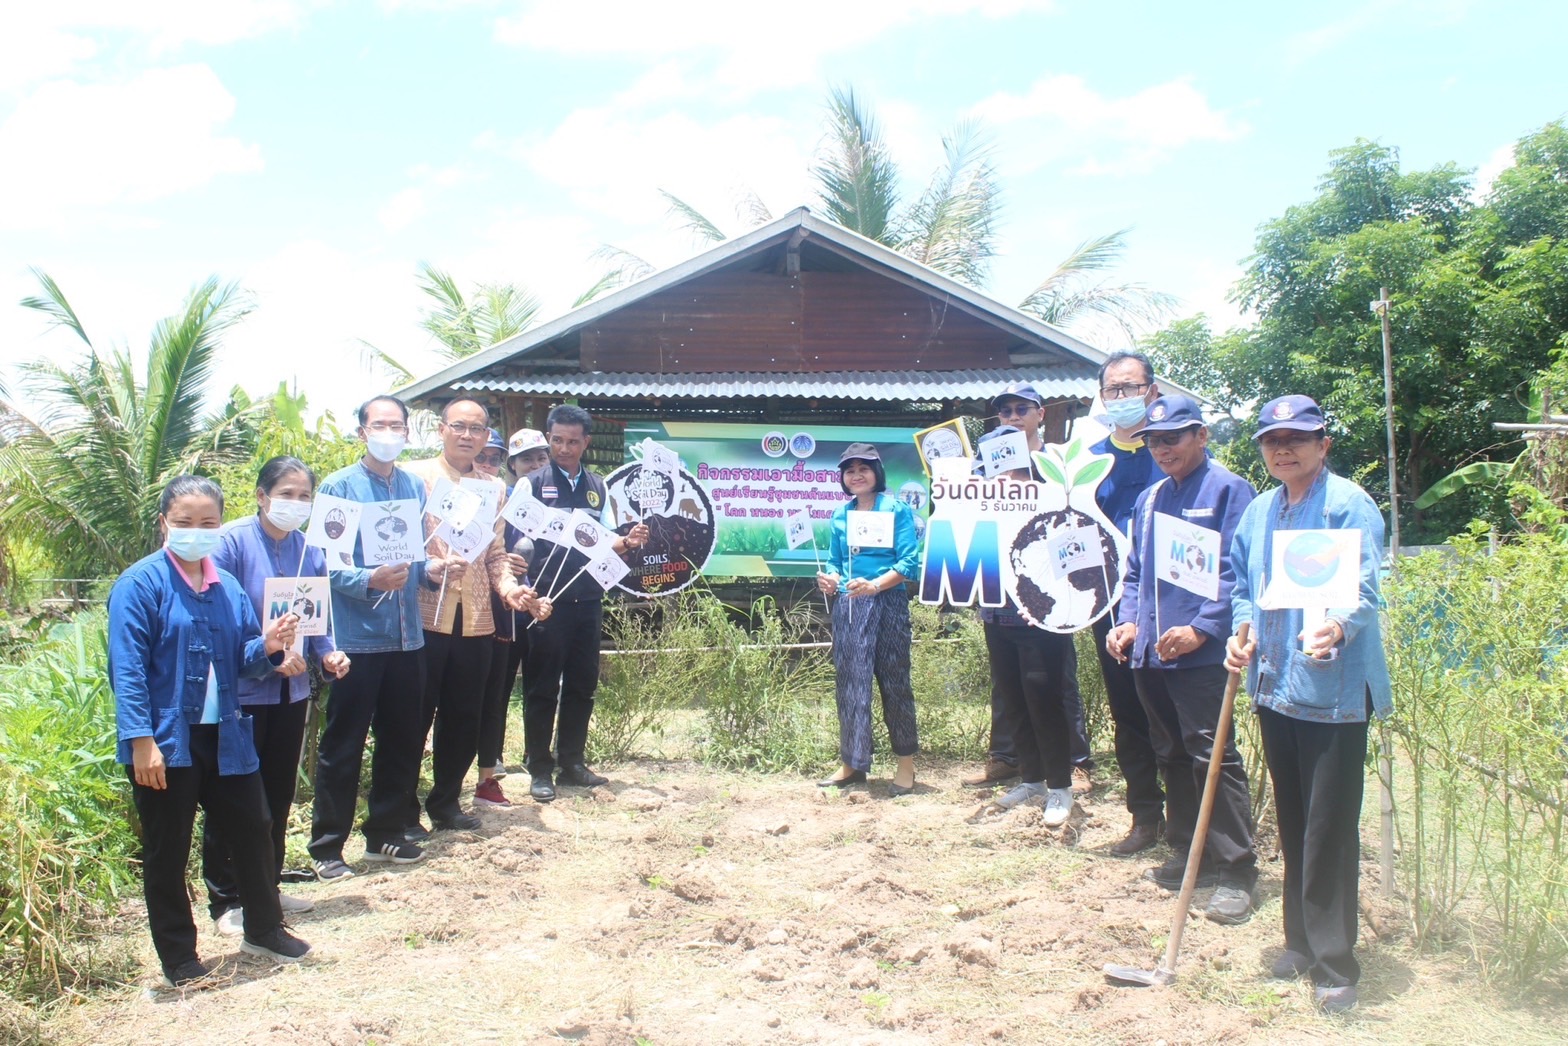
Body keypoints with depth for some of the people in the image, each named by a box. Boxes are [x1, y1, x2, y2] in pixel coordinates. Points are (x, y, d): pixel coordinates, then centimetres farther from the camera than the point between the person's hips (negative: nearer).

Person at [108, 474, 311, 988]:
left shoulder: (228, 587, 8)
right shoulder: (140, 584, -10)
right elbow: (127, 668, -15)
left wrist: (267, 646, -9)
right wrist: (142, 740, -21)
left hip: (225, 736, 6)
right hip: (165, 742, -6)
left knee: (253, 830, 13)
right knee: (167, 852, 7)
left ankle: (265, 930, 32)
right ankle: (179, 959, 22)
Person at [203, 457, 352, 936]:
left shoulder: (309, 551, 6)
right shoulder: (232, 542, -12)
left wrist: (328, 653, -6)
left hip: (291, 690, 6)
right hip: (242, 691, -6)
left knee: (279, 793, 16)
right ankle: (226, 900, 16)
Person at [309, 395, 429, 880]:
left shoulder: (416, 488, 11)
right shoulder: (339, 487, -5)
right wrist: (369, 580, -27)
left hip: (406, 636, 6)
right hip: (356, 636, -5)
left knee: (402, 740, 13)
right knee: (343, 745, 2)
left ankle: (385, 833, 28)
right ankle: (327, 846, 13)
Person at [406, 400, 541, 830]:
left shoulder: (493, 488, 14)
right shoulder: (415, 476, 0)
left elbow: (495, 553, 15)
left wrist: (508, 587, -4)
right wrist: (430, 569, -23)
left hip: (475, 621, 5)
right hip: (424, 616, -4)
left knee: (464, 719, 11)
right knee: (415, 716, 2)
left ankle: (445, 802, 27)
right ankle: (403, 810, 15)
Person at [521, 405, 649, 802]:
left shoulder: (598, 487, 13)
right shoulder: (533, 483, 0)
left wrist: (627, 541, -4)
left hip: (588, 599, 5)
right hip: (547, 599, -4)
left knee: (582, 683, 10)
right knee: (542, 686, 1)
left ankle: (572, 762, 21)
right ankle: (539, 769, 10)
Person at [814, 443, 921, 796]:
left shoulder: (896, 509, -3)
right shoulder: (840, 515, 13)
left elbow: (909, 561, -10)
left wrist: (875, 585, -23)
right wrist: (830, 579, -4)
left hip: (887, 604, -5)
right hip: (847, 606, 5)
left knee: (893, 681, 1)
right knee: (849, 682, 7)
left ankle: (906, 766, 11)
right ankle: (851, 763, 17)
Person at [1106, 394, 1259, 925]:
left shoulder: (1227, 489, -4)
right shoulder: (1149, 499, 17)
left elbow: (1234, 572, -12)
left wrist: (1201, 629, -19)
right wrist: (1129, 621, 7)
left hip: (1200, 655, -7)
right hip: (1150, 653, 8)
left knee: (1212, 756, -8)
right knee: (1171, 757, 14)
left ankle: (1236, 870, 0)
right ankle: (1189, 854, 26)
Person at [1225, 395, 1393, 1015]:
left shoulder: (1347, 505, -10)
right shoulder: (1258, 512, 12)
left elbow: (1363, 590, -19)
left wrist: (1336, 628, -39)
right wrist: (1242, 631, 3)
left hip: (1332, 690, -7)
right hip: (1274, 686, 7)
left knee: (1329, 829, -3)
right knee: (1292, 823, 16)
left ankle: (1334, 965, 8)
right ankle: (1301, 941, 30)